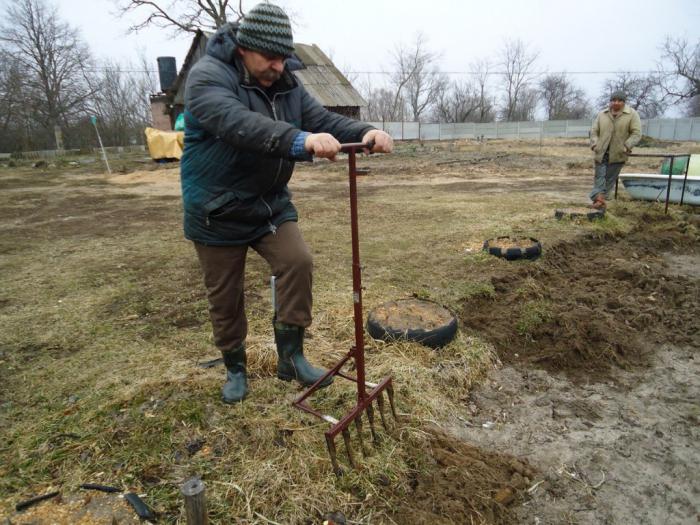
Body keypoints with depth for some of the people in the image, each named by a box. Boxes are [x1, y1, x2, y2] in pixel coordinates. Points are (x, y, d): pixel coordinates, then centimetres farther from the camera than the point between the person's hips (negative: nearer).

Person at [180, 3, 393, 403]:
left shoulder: (286, 85, 4)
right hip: (218, 212, -4)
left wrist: (365, 133, -30)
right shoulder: (209, 76, -16)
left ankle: (291, 355, 1)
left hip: (271, 205, 5)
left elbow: (324, 119, -8)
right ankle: (235, 367, 30)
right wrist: (300, 141, -52)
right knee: (225, 298, 6)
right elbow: (238, 123, -37)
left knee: (298, 261, -16)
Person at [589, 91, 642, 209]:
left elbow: (636, 133, -6)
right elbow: (594, 131, 8)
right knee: (600, 176, -4)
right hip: (601, 153, 2)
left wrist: (626, 146, -18)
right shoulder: (602, 114, 6)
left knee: (610, 178, 4)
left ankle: (601, 199, 11)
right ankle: (598, 199, -8)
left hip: (617, 154, -2)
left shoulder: (632, 114, -3)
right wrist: (594, 144, -8)